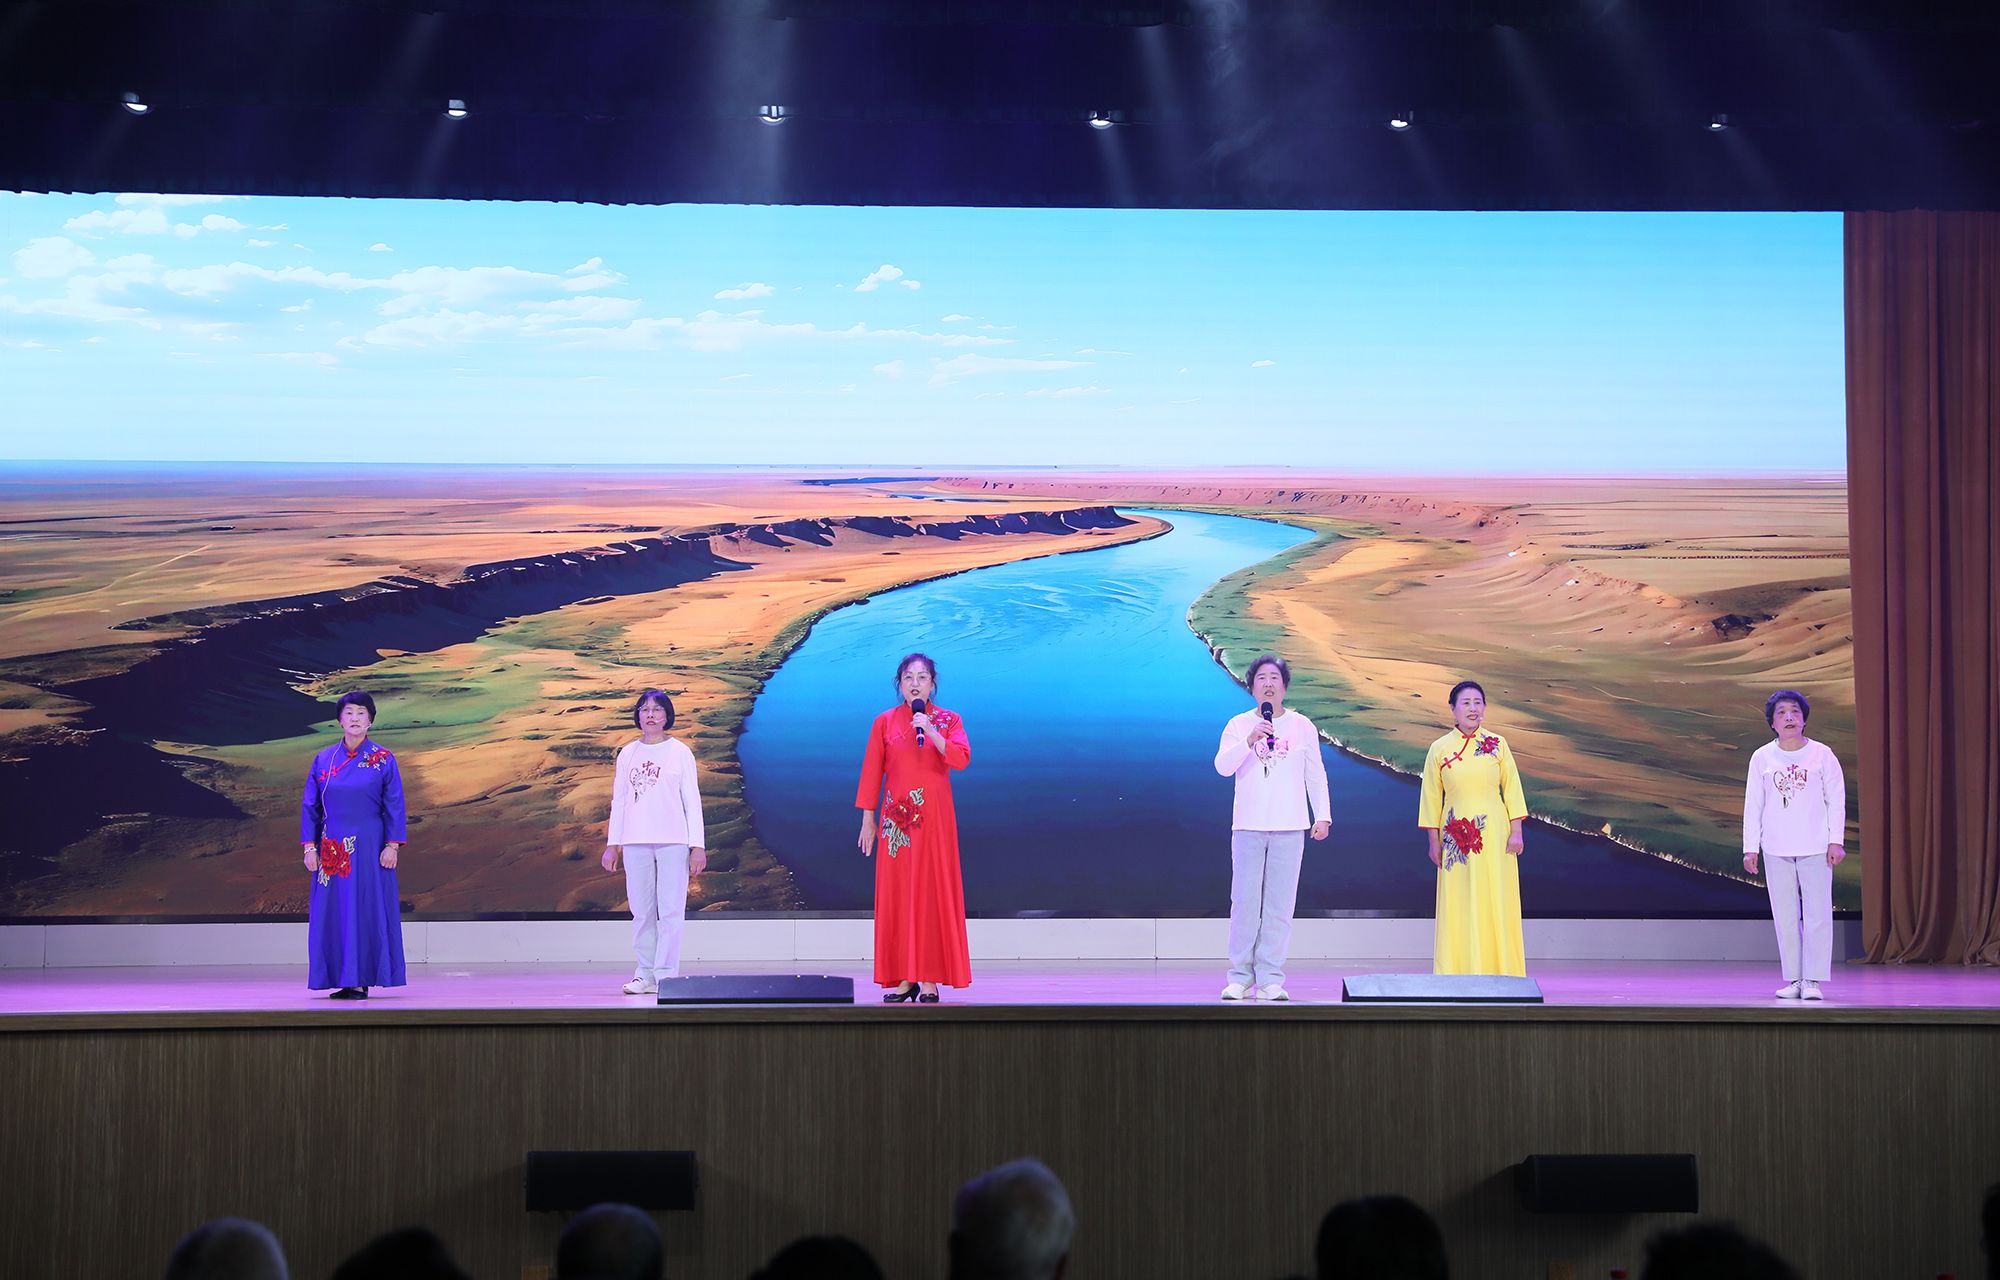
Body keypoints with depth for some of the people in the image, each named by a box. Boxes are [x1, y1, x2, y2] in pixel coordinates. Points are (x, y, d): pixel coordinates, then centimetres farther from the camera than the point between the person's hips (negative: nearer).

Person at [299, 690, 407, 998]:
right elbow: (309, 805, 9)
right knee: (332, 910, 1)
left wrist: (392, 846, -9)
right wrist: (309, 847, 1)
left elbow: (394, 806, -1)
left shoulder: (383, 759, 0)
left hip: (369, 846, -3)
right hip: (331, 848, 3)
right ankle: (341, 978, 6)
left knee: (366, 909, -4)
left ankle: (361, 980, -1)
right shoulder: (324, 759, 8)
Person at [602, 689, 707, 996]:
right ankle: (645, 974, 6)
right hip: (635, 843, 3)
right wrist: (612, 844, 9)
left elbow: (692, 800, 3)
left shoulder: (680, 752, 5)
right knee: (641, 912, 2)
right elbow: (618, 800, 15)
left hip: (673, 841, -2)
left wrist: (698, 845, -3)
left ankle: (666, 976, -4)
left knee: (670, 911, -7)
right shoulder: (627, 754, 12)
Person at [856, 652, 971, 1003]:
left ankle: (931, 980, -2)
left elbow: (961, 759, -12)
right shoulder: (884, 723, 7)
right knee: (897, 894, 0)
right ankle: (905, 978, 4)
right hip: (896, 819, 1)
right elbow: (871, 773, 6)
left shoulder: (949, 721, 4)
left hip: (934, 818, -1)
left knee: (933, 892, -4)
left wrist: (931, 732, -19)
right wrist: (868, 820, 2)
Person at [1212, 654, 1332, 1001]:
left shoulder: (1302, 726, 9)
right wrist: (1249, 741, -21)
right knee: (1244, 902, -2)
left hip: (1289, 828, 0)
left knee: (1279, 906, -1)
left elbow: (1316, 775, 12)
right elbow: (1222, 766, -7)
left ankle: (1270, 980, 3)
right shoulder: (1238, 725, 6)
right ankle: (1240, 977, 6)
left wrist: (1322, 816, 4)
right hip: (1248, 827, 0)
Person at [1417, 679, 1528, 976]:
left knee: (1496, 904, 1)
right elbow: (1432, 797, 5)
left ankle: (1500, 970, 8)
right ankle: (1459, 972, 6)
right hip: (1457, 838, 0)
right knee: (1459, 906, 1)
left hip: (1494, 834, 0)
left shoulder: (1497, 744, 2)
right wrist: (1434, 841, 2)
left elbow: (1512, 789, 4)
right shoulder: (1440, 749, 1)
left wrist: (1516, 831, -2)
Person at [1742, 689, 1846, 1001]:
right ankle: (1793, 979, 12)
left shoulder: (1822, 754, -1)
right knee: (1785, 916, 5)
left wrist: (1836, 841, -5)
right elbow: (1753, 805, 5)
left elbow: (1836, 800, 2)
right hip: (1776, 850, 2)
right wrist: (1750, 847, 2)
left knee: (1817, 914, -3)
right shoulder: (1761, 758, 2)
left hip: (1815, 847, -2)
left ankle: (1813, 980, 3)